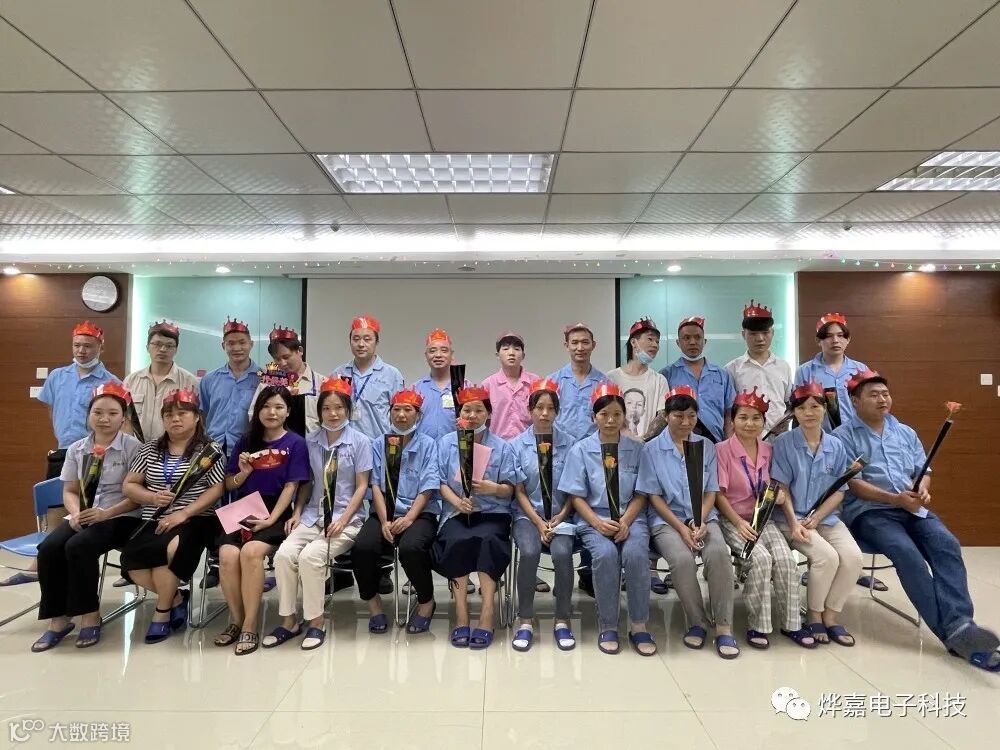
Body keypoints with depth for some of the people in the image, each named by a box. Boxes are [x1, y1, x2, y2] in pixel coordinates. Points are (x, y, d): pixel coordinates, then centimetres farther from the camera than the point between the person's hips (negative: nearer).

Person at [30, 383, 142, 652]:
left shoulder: (133, 447, -6)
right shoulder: (76, 449, 11)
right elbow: (69, 491, 12)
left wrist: (107, 513, -21)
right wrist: (75, 513, -9)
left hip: (121, 517, -5)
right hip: (82, 517, 5)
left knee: (78, 546, -29)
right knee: (48, 548, -21)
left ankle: (90, 615, -10)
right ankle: (58, 618, -6)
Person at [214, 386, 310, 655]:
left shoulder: (295, 443, 1)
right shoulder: (246, 441, 12)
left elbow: (290, 487, -5)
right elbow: (229, 485, 14)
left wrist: (271, 519, -16)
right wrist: (243, 473, -7)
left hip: (276, 515, -3)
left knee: (251, 551, -31)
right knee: (227, 555, -25)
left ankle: (250, 626, -16)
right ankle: (236, 620, -3)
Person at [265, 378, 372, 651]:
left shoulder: (360, 442, -3)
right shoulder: (310, 441, 7)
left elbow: (361, 486, -4)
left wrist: (343, 520, -14)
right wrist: (297, 513, -1)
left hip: (346, 518, -4)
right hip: (313, 516, 4)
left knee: (310, 556, -27)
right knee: (283, 554, -21)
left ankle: (315, 622, -6)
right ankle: (289, 621, -2)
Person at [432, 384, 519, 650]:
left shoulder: (501, 446, 8)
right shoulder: (446, 443, 10)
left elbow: (509, 490, 4)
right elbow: (441, 483, 4)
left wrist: (493, 488, -18)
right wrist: (457, 502, -15)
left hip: (493, 512, 0)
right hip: (457, 513, 1)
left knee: (486, 539, -32)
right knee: (457, 541, -31)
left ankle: (487, 615, -27)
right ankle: (461, 616, -23)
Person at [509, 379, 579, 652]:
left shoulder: (570, 443, 2)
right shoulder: (517, 444, 1)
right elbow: (519, 490, -1)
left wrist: (557, 520, -9)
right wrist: (539, 523, -11)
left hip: (561, 516, 0)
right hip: (528, 515, 0)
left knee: (562, 553, -28)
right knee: (530, 552, -29)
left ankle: (562, 621, -10)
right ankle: (526, 622, -13)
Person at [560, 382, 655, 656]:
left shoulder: (637, 449, 7)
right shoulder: (581, 450, 3)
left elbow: (640, 495, 5)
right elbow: (576, 496, 0)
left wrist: (625, 522, -12)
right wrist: (598, 523, -14)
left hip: (630, 518, 1)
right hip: (594, 520, -1)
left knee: (636, 553, -29)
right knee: (606, 554, -30)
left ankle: (638, 626, -11)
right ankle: (607, 626, -11)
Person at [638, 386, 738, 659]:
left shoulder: (707, 447, 9)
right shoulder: (652, 449, 0)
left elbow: (711, 492, 7)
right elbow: (654, 496, -3)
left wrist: (700, 521, -12)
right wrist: (681, 527, -14)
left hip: (703, 517, 2)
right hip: (666, 519, -2)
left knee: (719, 553, -29)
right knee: (682, 559, -31)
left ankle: (724, 627, -14)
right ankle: (697, 622, -7)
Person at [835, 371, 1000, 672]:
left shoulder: (906, 433, 19)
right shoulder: (843, 436, -1)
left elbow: (922, 471, 15)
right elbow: (853, 484, -9)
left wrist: (922, 490, -9)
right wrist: (896, 499, -19)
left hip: (912, 509, 5)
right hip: (868, 512, -5)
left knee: (947, 545, -23)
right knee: (908, 553, -29)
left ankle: (960, 625, -32)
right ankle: (950, 632, -25)